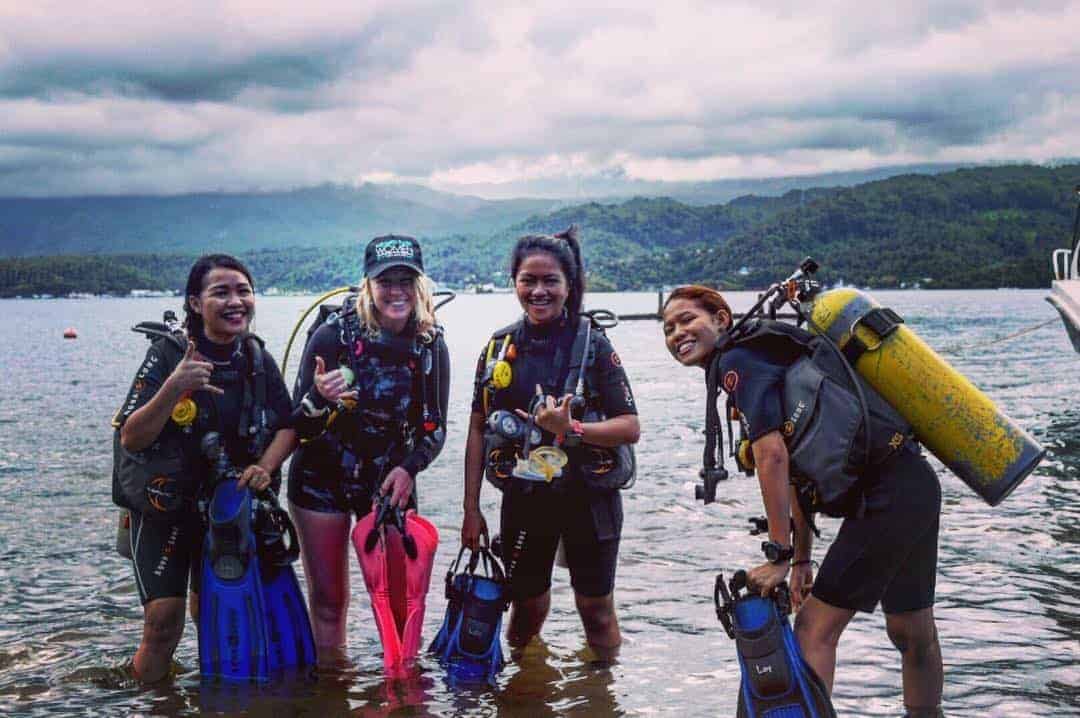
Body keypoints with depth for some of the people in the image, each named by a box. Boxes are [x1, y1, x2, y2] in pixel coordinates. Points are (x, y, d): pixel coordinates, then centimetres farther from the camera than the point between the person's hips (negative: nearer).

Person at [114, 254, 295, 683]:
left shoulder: (257, 359, -4)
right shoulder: (167, 354, -17)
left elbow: (287, 426, 2)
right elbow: (131, 440, -22)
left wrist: (266, 466, -18)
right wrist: (174, 388, -37)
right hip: (163, 505, -3)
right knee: (164, 623, -11)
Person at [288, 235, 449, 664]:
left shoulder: (430, 345, -6)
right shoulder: (333, 335, -15)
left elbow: (435, 427, 2)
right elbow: (298, 427, -14)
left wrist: (409, 468, -17)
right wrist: (318, 399, -36)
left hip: (391, 480, 2)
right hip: (322, 479, -2)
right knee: (328, 600, 3)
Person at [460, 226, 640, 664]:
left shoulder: (593, 346, -6)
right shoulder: (499, 347, 3)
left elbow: (630, 428, -10)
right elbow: (478, 431, 7)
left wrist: (570, 429, -26)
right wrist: (471, 509, 5)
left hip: (588, 499, -2)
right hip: (523, 497, 2)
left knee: (596, 611, 6)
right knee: (528, 607, 13)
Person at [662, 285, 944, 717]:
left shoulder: (736, 361, -9)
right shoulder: (763, 352, 19)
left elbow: (772, 455, -20)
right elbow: (798, 473, 19)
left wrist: (778, 555, -17)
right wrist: (801, 559, 17)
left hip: (883, 497, -10)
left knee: (815, 629, -4)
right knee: (911, 633, 23)